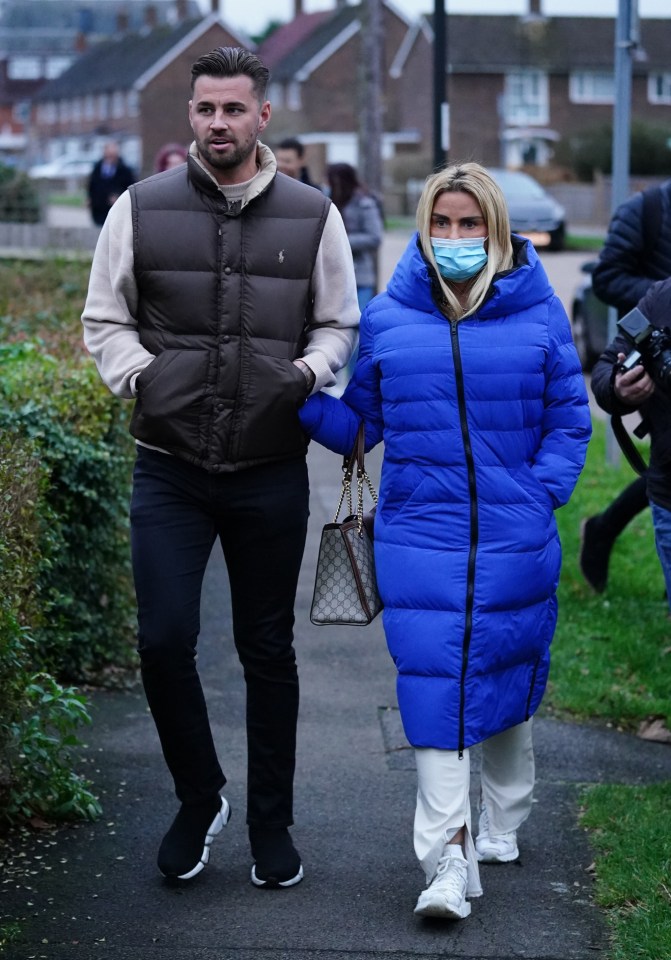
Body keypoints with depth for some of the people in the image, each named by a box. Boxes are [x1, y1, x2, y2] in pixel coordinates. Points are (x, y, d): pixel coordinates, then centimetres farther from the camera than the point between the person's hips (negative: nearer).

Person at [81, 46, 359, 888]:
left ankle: (271, 824, 24)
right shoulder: (141, 209, 1)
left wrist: (306, 374, -8)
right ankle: (199, 801, 17)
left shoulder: (312, 216, 3)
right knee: (163, 640, -8)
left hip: (271, 472, 1)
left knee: (266, 650, 9)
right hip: (168, 469, 0)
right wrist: (139, 375, -8)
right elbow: (105, 319, 8)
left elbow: (339, 325, 11)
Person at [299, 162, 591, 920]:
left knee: (505, 686, 13)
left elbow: (568, 422, 6)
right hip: (419, 538, 0)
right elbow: (358, 424, 10)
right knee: (435, 689, -9)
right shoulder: (386, 319, 4)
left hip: (515, 543, 0)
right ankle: (448, 865, -9)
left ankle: (501, 827, 35)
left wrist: (542, 495, -7)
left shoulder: (536, 314, 1)